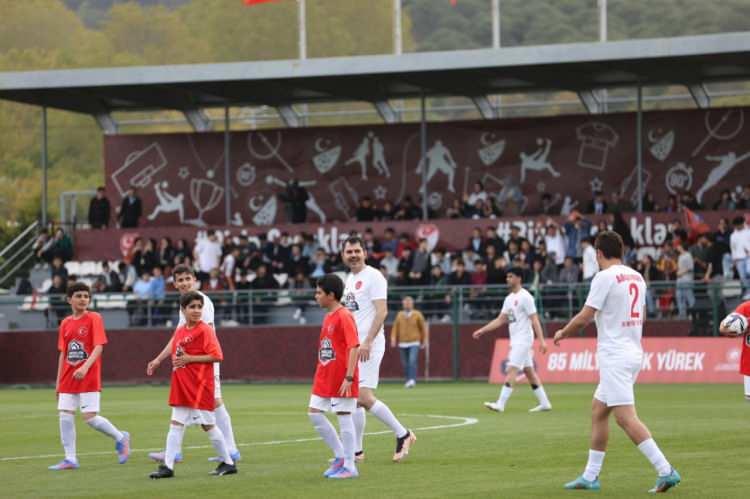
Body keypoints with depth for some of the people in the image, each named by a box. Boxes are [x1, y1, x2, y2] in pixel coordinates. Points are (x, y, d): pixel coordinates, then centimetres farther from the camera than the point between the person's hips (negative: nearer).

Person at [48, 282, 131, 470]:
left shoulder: (94, 319, -5)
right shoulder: (66, 323, 10)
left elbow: (99, 347, -14)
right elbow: (63, 354, 14)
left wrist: (85, 367, -28)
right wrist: (58, 381, 12)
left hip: (89, 378, -5)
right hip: (68, 379, 5)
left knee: (90, 417, -9)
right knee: (65, 416, -2)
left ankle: (120, 438, 14)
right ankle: (70, 459, 4)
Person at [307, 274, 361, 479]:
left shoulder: (344, 316, -15)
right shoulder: (328, 318, 13)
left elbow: (354, 347, -19)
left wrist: (349, 377, -23)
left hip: (341, 380, -9)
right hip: (324, 378, 9)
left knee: (344, 417, -3)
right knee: (314, 413, 7)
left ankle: (349, 466, 4)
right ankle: (340, 455, 16)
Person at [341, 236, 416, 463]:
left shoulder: (373, 276, -9)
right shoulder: (349, 279, 18)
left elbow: (381, 311, -17)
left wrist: (367, 342, -24)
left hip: (368, 346, -8)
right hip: (352, 346, 8)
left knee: (364, 397, -15)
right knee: (355, 400, 7)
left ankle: (403, 435, -3)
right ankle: (356, 451, 12)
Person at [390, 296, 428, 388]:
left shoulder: (417, 314, 3)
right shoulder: (399, 315, 9)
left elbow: (423, 328, 10)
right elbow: (395, 328, 8)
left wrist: (424, 341, 11)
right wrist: (393, 338, -7)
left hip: (414, 343, -3)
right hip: (403, 343, 3)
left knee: (412, 361, -20)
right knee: (405, 364, 4)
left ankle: (412, 380, -25)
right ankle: (408, 381, 16)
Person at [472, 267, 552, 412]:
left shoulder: (525, 297, -12)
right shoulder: (509, 298, 14)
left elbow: (534, 319, -16)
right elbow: (500, 320, 17)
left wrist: (541, 340, -21)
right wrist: (482, 330, 11)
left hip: (523, 339, -9)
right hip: (515, 341, 9)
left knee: (511, 370, -14)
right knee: (529, 371, 11)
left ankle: (500, 404, -18)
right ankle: (544, 403, 16)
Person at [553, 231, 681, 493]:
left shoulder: (605, 277, -12)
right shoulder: (637, 277, 12)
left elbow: (584, 317, -12)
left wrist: (562, 333, 6)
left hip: (614, 356, -9)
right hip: (634, 352, 9)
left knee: (625, 417, -12)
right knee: (598, 410, 16)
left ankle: (665, 470, -21)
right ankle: (590, 476, 19)